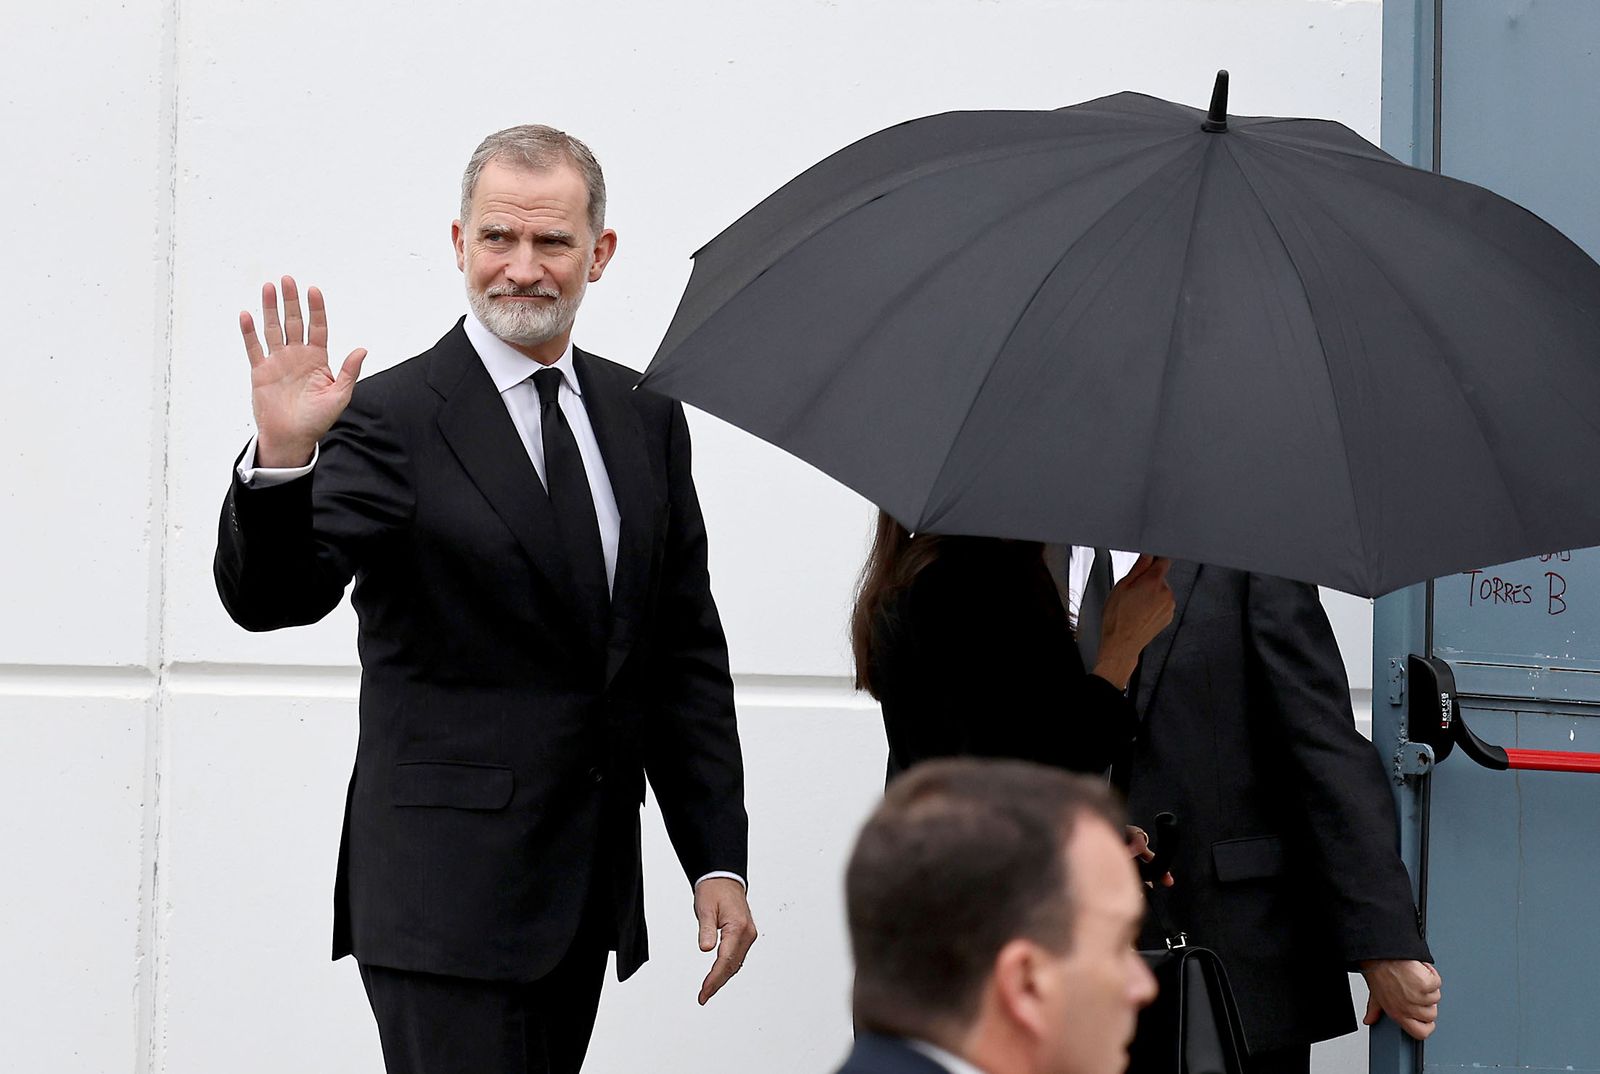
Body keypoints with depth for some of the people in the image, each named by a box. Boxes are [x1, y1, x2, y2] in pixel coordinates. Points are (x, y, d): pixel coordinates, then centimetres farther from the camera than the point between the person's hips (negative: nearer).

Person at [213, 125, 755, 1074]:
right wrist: (282, 458, -37)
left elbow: (687, 656, 13)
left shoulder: (646, 420, 11)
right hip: (448, 902, -6)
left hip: (589, 900, 6)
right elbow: (272, 599, -18)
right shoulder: (390, 420, -7)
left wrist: (719, 860, 8)